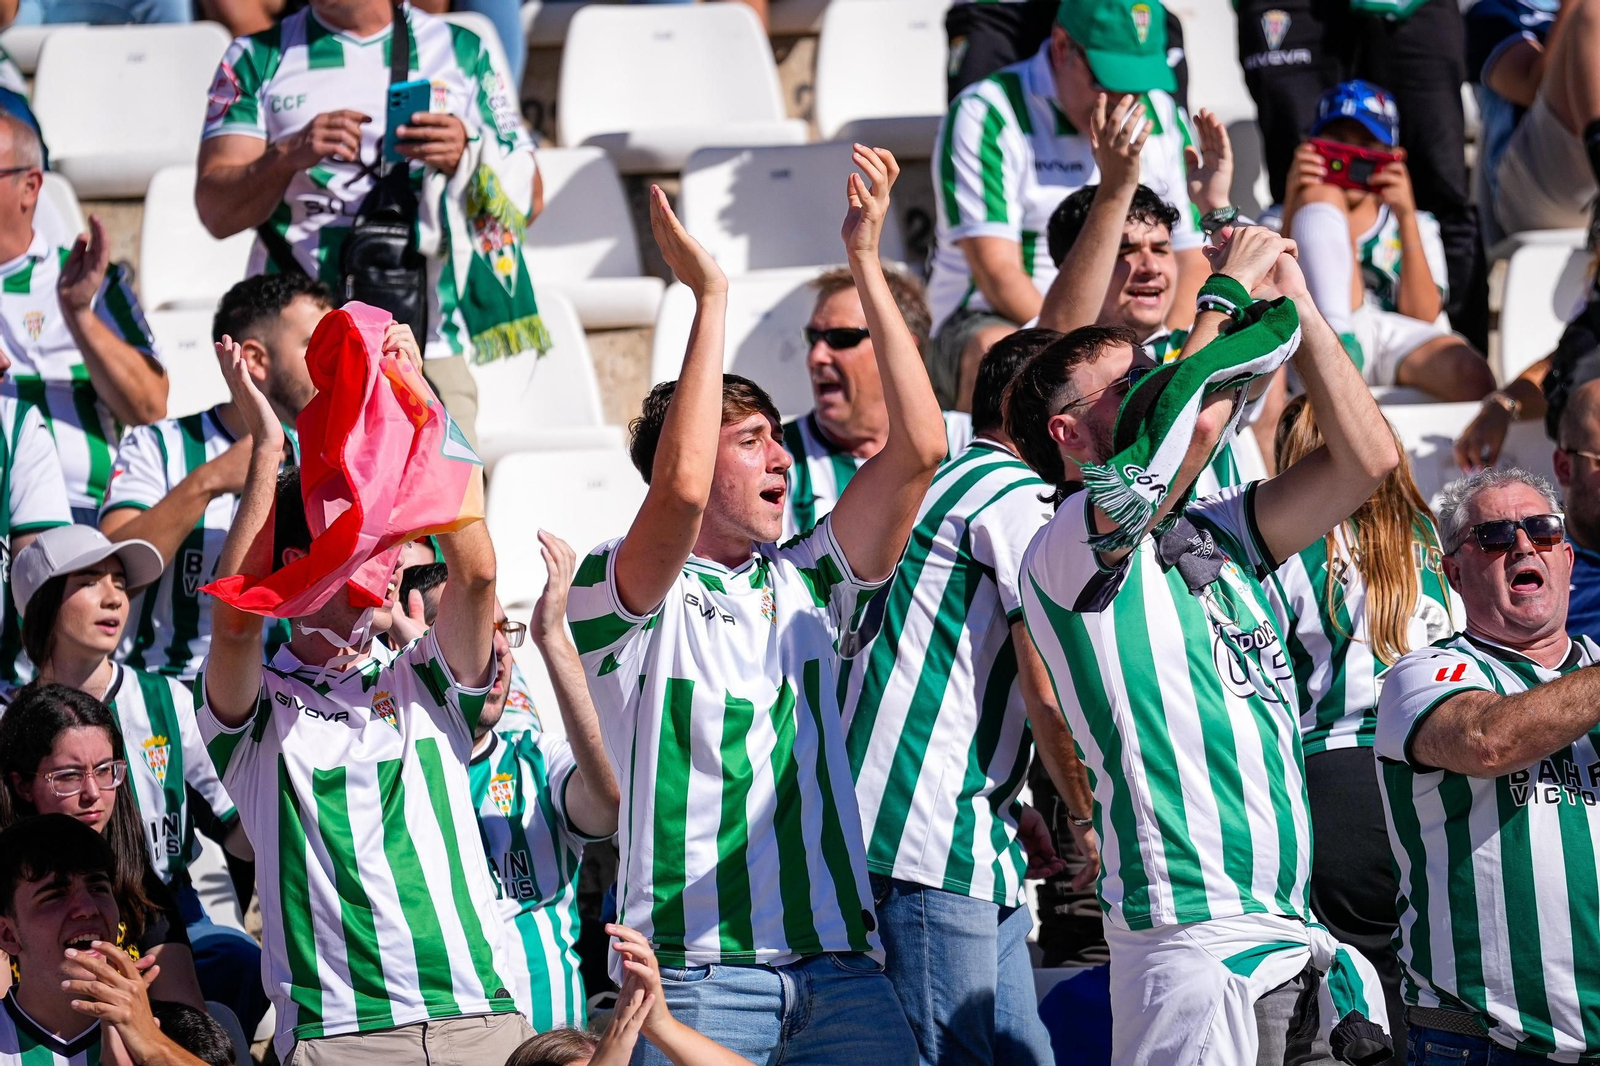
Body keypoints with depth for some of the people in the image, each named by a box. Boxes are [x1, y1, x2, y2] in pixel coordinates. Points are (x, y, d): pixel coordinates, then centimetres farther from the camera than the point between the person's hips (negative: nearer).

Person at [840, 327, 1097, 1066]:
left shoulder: (949, 488, 23)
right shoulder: (1021, 499, -7)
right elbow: (1050, 698, -11)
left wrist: (1009, 808, 22)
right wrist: (1089, 818, 2)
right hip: (930, 840, -10)